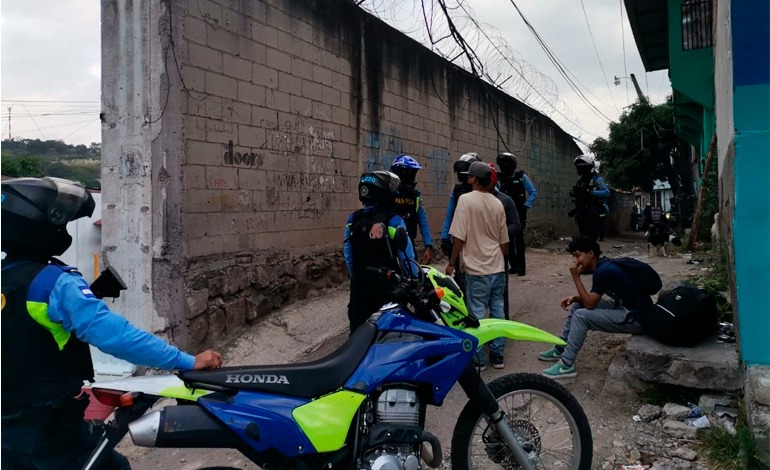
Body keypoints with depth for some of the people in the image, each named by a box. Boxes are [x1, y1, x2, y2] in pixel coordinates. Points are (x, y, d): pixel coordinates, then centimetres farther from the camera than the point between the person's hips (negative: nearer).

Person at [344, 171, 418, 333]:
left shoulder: (353, 219, 1)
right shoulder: (392, 220, -16)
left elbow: (348, 254, 8)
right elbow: (406, 255, -14)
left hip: (359, 284, 5)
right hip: (387, 284, -5)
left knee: (358, 329, 12)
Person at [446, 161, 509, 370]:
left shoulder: (466, 199, -11)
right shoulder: (497, 203, 6)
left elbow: (459, 237, -14)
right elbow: (504, 240, 12)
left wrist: (451, 263, -4)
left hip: (477, 267, -6)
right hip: (497, 267, 6)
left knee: (477, 313, 0)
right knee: (497, 309, 11)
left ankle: (479, 359, 6)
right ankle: (498, 355, 18)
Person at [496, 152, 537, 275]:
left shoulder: (521, 177, -2)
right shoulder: (499, 179, 2)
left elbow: (533, 193, 1)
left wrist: (526, 206, -7)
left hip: (519, 214, -3)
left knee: (518, 240, -9)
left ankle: (521, 266, -4)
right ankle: (513, 265, 15)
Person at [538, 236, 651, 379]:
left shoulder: (603, 271, -22)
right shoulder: (602, 265, 7)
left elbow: (589, 304, -19)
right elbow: (591, 299, 17)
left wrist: (576, 277, -14)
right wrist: (574, 298, 0)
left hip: (635, 317, -10)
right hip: (625, 307, 10)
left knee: (581, 316, -18)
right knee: (577, 306, 11)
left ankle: (567, 365, -9)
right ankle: (560, 349, 18)